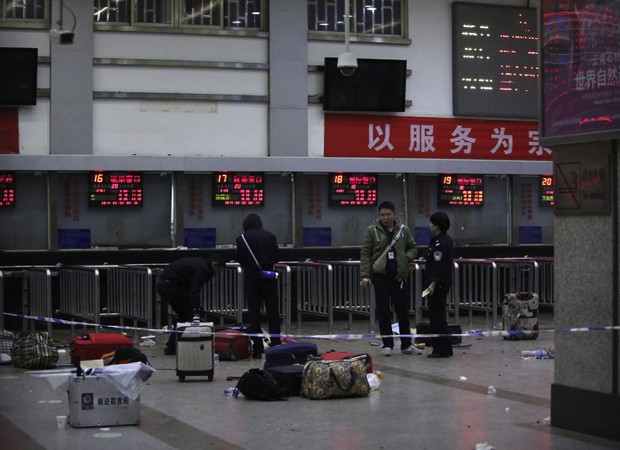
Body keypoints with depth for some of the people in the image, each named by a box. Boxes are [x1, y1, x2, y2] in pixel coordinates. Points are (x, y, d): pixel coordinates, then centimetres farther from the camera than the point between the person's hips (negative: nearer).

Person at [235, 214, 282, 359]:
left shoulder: (241, 239, -6)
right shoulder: (270, 236, -2)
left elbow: (240, 260, 1)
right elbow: (276, 257, 3)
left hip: (251, 278, -1)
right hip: (268, 276, 1)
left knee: (254, 313, 5)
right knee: (273, 312, 9)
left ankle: (257, 349, 4)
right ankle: (276, 345, 9)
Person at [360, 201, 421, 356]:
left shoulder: (404, 230, 5)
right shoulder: (372, 231, -2)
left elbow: (413, 248, 16)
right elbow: (365, 254, -2)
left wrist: (406, 257, -6)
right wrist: (365, 275, -10)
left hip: (400, 276, 2)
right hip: (380, 275, -2)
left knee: (403, 311, 6)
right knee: (383, 312, 2)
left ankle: (406, 345, 16)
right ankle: (387, 345, 10)